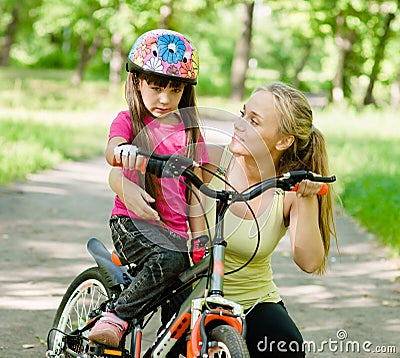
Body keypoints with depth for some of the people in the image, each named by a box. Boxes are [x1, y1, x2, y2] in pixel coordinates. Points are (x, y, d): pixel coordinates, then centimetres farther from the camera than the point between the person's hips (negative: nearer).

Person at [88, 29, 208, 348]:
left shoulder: (189, 131, 14)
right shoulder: (129, 120, 4)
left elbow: (194, 195, 13)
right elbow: (111, 151, -19)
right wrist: (123, 151, -44)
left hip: (175, 230, 4)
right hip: (132, 220, -4)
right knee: (168, 258, -36)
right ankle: (115, 319, -26)